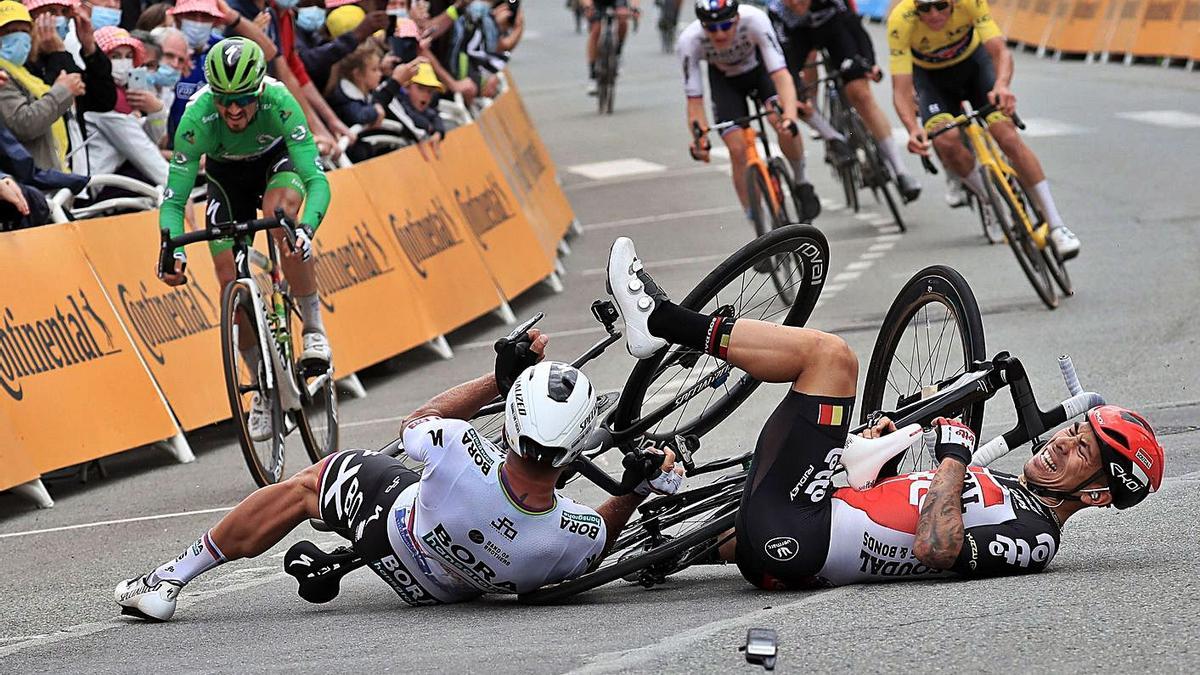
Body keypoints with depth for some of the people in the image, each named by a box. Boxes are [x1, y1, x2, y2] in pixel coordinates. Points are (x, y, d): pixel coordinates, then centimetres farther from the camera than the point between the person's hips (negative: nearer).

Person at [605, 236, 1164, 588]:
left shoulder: (1033, 538, -7)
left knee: (830, 354, -9)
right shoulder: (999, 488, 23)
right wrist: (875, 451, 11)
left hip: (793, 534, -9)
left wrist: (954, 454, -15)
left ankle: (659, 318, -4)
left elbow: (934, 547, -24)